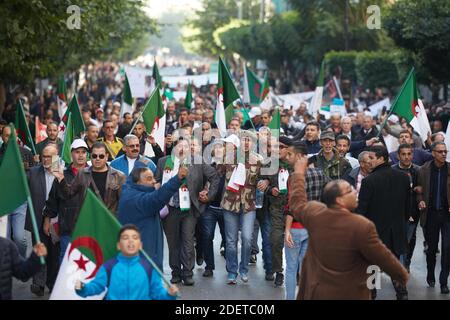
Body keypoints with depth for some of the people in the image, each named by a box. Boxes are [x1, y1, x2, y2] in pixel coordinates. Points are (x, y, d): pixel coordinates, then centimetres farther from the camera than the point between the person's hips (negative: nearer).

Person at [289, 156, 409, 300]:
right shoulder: (362, 226, -24)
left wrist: (299, 173, 26)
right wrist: (403, 275, 5)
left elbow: (297, 204, 14)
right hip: (350, 294, -4)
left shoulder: (314, 213, -10)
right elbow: (383, 257, -13)